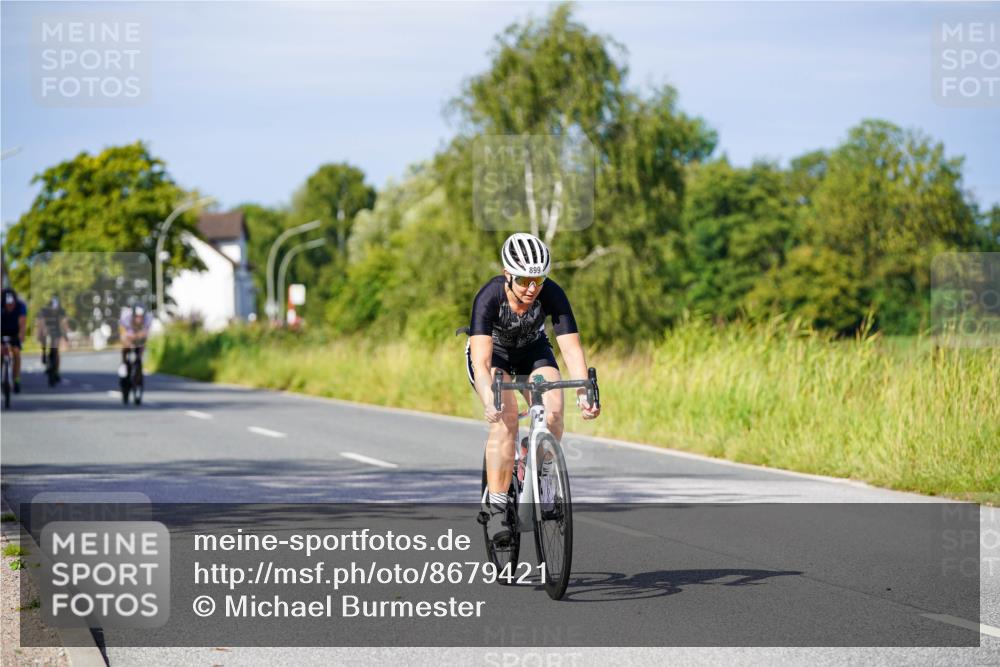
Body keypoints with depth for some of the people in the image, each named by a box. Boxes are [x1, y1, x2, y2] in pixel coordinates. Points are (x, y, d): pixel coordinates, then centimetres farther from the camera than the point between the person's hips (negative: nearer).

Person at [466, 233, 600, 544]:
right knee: (506, 416, -27)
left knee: (553, 410, -24)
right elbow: (481, 362, -42)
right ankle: (496, 507, -21)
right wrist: (489, 401, -59)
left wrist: (583, 394, -47)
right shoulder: (489, 297, -35)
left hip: (533, 351, 2)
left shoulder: (552, 294, -29)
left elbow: (572, 349, -32)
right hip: (493, 352, -2)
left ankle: (540, 473, 4)